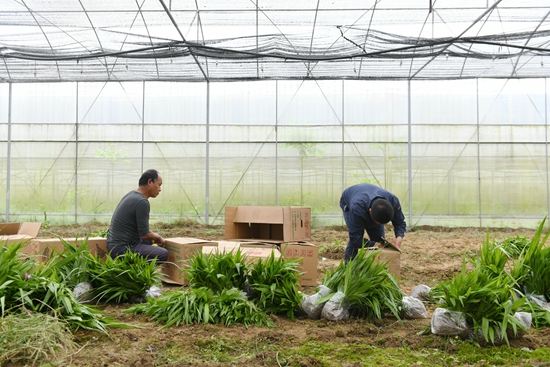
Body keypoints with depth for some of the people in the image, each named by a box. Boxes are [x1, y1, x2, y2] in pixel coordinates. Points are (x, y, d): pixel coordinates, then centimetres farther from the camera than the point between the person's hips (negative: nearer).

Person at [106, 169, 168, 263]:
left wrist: (155, 236, 16)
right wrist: (158, 237, 3)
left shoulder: (131, 194, 10)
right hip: (121, 249, -10)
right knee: (163, 254, -18)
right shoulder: (142, 202, -19)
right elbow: (144, 234, -16)